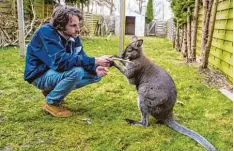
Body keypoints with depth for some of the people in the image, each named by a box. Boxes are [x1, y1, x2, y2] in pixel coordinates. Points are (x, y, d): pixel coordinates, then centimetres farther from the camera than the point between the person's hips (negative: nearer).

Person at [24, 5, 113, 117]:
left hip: (57, 73, 8)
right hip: (40, 75, -8)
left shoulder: (72, 36, -4)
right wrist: (94, 61, -40)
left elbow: (81, 57, -3)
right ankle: (51, 103, -9)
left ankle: (53, 90, 8)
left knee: (96, 74, 1)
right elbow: (60, 60, -38)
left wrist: (95, 68, -25)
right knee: (77, 71, -33)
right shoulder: (46, 32, -27)